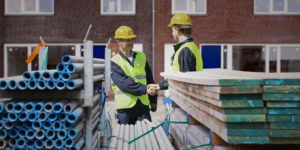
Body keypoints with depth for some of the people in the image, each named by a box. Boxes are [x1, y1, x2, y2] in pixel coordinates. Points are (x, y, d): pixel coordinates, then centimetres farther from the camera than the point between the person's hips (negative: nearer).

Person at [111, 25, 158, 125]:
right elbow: (124, 83, -17)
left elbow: (150, 79, 15)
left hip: (143, 105, 3)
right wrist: (145, 89, -25)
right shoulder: (114, 62, -3)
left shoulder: (141, 57, 12)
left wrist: (153, 101, 12)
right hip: (125, 106, -3)